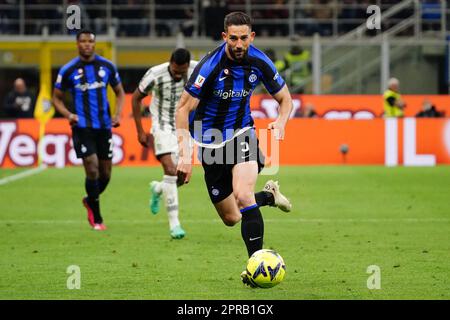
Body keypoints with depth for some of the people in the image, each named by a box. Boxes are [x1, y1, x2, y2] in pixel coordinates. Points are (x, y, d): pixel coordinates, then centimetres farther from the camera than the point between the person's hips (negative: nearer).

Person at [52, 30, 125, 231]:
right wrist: (68, 114, -11)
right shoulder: (68, 70, -3)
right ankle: (96, 218, 2)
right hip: (82, 127, -3)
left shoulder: (107, 67, 4)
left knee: (105, 173, 7)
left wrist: (117, 114, 0)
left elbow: (119, 92, 16)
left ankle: (90, 201, 37)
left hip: (104, 127, 3)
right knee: (92, 170, -12)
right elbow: (57, 98, 7)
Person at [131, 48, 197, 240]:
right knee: (170, 170, -19)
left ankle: (157, 189, 40)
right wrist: (140, 131, -5)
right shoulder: (156, 75, -23)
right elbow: (136, 98, -7)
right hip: (163, 127, -4)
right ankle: (174, 224, -15)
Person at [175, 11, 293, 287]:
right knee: (230, 218, 6)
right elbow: (183, 109, -17)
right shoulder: (210, 65, -21)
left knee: (243, 195, -27)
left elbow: (285, 99, 5)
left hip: (242, 134, 0)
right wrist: (185, 154, -26)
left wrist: (281, 121, -18)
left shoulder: (259, 62, -10)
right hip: (210, 141, 0)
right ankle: (269, 195, 38)